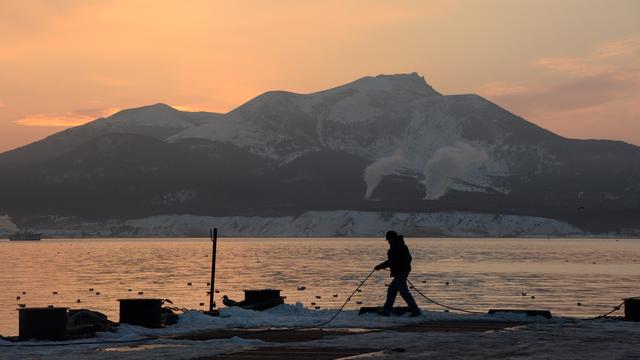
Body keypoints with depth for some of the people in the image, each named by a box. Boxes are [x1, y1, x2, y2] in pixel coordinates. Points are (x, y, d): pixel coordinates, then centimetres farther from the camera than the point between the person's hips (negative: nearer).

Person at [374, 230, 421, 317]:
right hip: (405, 271, 11)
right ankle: (386, 311, 16)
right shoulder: (402, 246, 16)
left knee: (404, 292, -9)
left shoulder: (395, 247, -15)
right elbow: (409, 258, 22)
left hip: (399, 272, -11)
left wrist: (380, 266, -13)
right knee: (391, 290, 14)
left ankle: (416, 311, -10)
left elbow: (391, 262, -20)